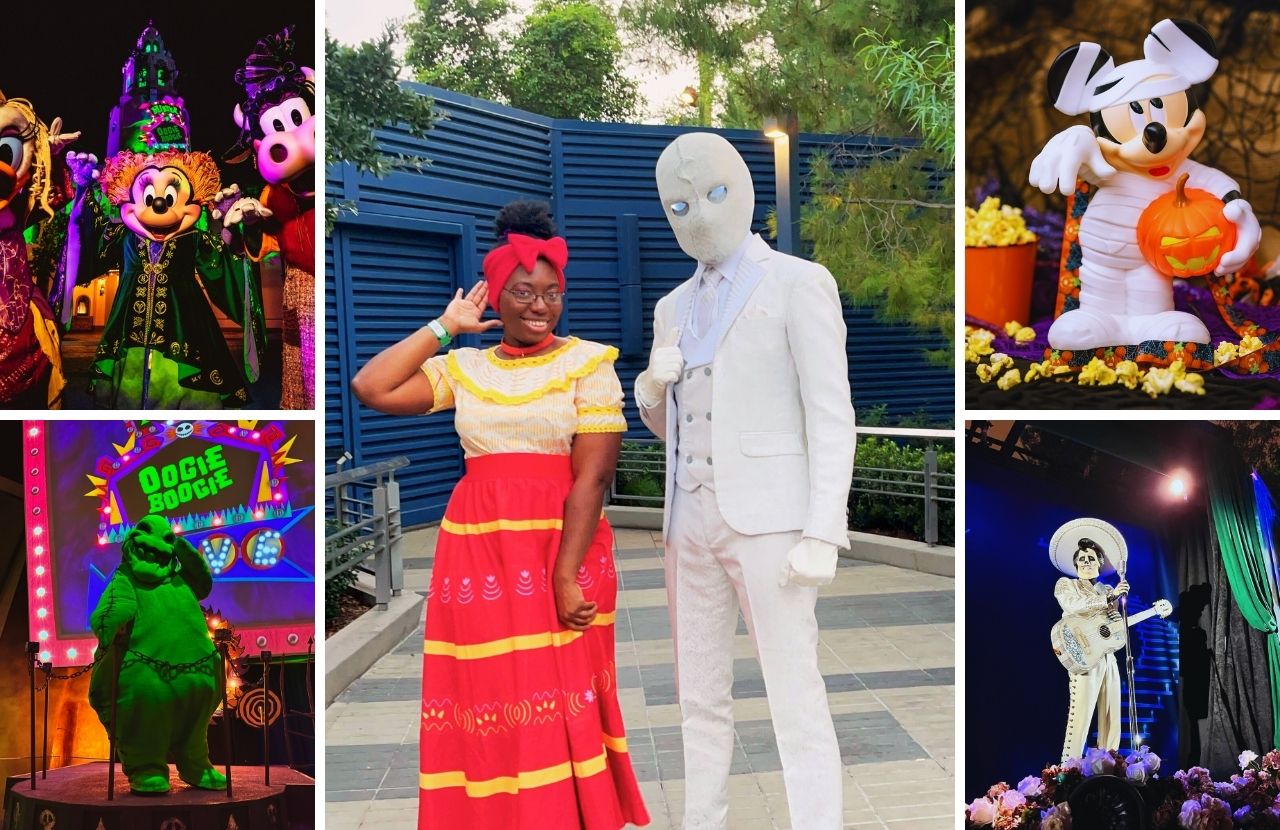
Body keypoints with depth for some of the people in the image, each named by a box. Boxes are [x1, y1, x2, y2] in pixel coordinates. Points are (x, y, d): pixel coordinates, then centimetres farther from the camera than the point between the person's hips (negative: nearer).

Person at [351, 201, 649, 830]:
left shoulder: (588, 364, -2)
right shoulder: (462, 367, 9)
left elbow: (592, 476, -8)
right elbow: (370, 388, 0)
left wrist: (565, 577, -15)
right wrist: (443, 327, 6)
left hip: (561, 547, -3)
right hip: (477, 548, 3)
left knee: (559, 705, 1)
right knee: (485, 700, 7)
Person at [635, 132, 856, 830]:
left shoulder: (800, 283, -5)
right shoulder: (676, 306, 15)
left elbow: (831, 417, -11)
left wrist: (822, 535, -19)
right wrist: (653, 385, -3)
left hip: (767, 517, -6)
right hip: (693, 519, 7)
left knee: (795, 701, -6)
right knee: (700, 697, 11)